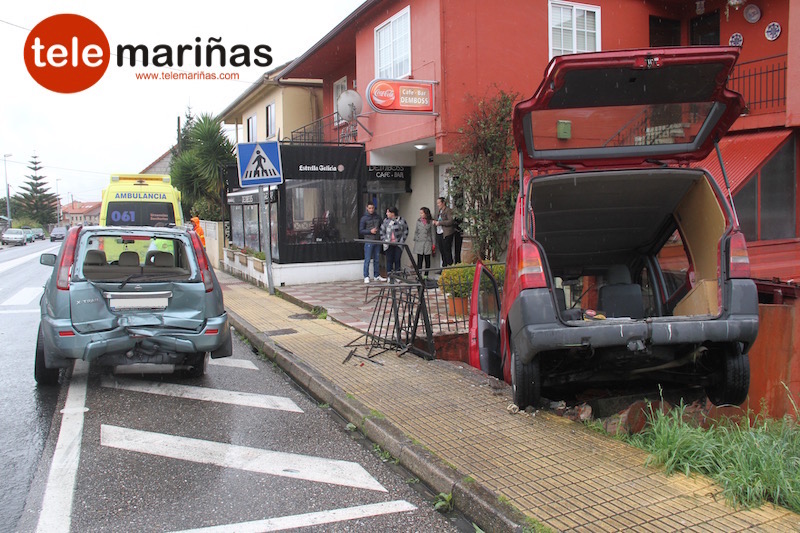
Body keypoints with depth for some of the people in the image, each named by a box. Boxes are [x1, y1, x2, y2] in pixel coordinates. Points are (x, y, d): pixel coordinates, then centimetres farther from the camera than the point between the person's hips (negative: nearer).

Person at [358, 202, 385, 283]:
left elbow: (381, 227, 19)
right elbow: (361, 231, -3)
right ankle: (366, 277, 2)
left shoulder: (378, 217, 11)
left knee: (377, 259, 10)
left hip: (377, 241, 4)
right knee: (367, 260, -4)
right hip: (368, 241, -4)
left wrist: (379, 231, -1)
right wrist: (370, 231, -15)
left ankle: (377, 276, 18)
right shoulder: (364, 218, -2)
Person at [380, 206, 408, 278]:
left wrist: (401, 241, -5)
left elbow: (405, 232, 2)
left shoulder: (401, 220, -2)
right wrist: (384, 240, 0)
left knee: (397, 260, 2)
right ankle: (389, 276, 8)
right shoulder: (386, 220, 6)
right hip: (388, 245, 2)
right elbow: (382, 231, 11)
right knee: (389, 260, 1)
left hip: (398, 244, -2)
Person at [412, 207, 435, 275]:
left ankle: (426, 275, 11)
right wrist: (415, 240, 9)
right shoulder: (418, 221, 6)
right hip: (419, 243, 1)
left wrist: (433, 244, 3)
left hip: (427, 243, -1)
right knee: (419, 259, -2)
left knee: (427, 260, 3)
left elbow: (432, 233, 4)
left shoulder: (430, 222, 2)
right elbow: (416, 231, 13)